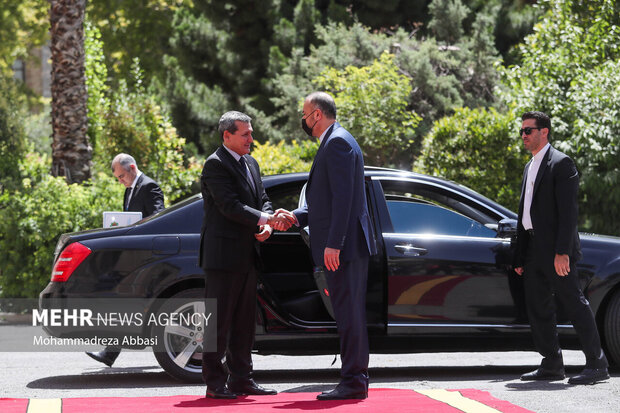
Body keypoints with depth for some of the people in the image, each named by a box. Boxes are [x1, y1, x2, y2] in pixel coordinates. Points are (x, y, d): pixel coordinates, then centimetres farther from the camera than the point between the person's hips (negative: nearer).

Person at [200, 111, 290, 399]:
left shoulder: (251, 164, 16)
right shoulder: (215, 164, -11)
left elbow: (262, 200, 18)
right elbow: (230, 206, -19)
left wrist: (267, 225, -3)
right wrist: (267, 220, -24)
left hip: (246, 256, 9)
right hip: (223, 254, -9)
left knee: (244, 321, 11)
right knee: (219, 320, -5)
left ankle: (241, 378, 17)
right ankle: (215, 382, -1)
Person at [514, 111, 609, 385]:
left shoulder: (561, 163, -7)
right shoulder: (529, 168, 20)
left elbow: (568, 210, -15)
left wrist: (562, 251, -22)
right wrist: (520, 257, 18)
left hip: (556, 249, -9)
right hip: (534, 249, 9)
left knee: (573, 303, -7)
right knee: (538, 308, 8)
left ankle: (596, 365, -3)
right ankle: (552, 365, 14)